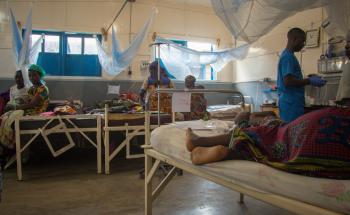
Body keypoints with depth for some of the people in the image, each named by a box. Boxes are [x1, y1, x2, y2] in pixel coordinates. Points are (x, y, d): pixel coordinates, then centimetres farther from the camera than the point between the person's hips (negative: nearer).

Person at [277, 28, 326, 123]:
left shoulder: (287, 55, 19)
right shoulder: (288, 56, -12)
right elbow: (288, 81, -21)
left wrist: (309, 78, 17)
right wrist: (309, 81, -12)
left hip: (291, 102, 10)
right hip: (292, 103, -10)